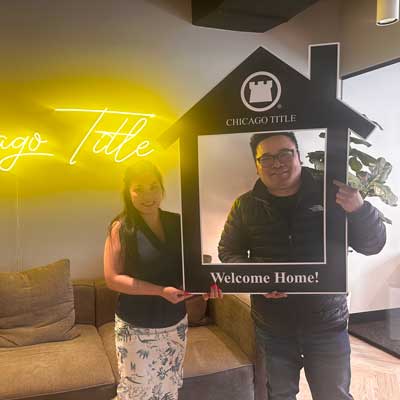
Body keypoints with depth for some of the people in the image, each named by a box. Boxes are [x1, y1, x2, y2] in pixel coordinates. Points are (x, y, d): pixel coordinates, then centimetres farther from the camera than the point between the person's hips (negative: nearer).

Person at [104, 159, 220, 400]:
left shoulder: (177, 223, -2)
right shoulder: (121, 228, -13)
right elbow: (113, 278, -15)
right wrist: (161, 291, -22)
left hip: (176, 322, 4)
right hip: (136, 327, -4)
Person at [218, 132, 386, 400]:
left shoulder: (332, 192, -8)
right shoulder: (245, 205, -3)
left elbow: (372, 245, -4)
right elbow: (228, 251, 4)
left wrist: (360, 209, -25)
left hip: (327, 324, -1)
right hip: (272, 326, 2)